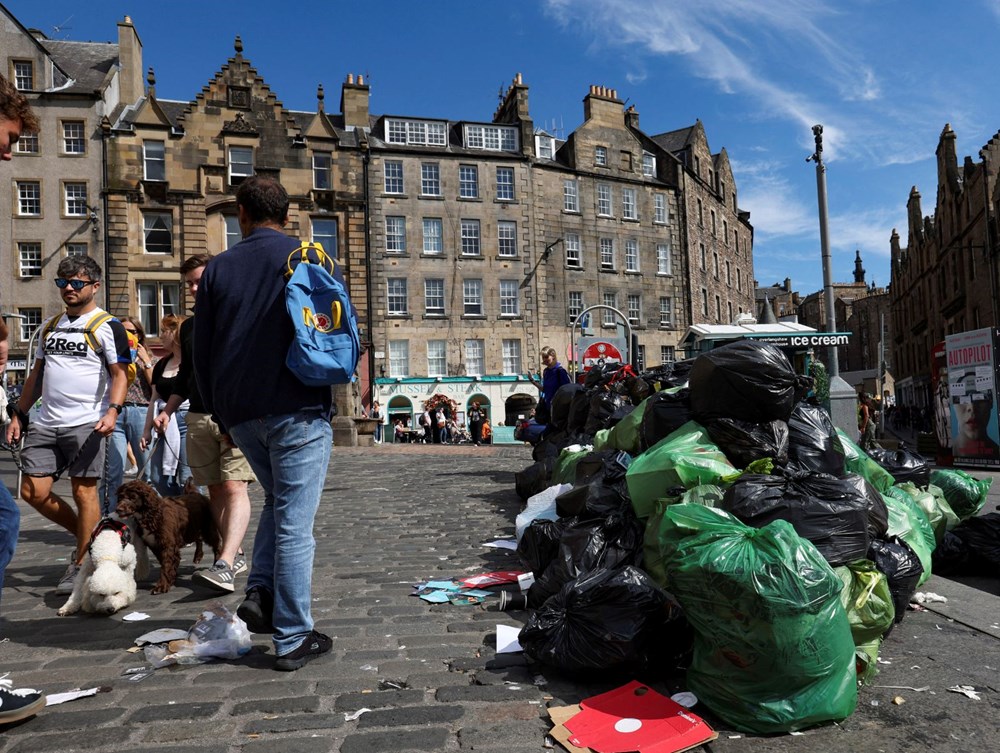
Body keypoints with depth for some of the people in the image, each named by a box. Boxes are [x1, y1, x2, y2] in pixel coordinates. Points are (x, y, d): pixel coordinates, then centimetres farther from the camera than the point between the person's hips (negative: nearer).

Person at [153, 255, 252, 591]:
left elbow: (254, 370, -9)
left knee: (234, 487, -14)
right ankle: (236, 555, 16)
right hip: (198, 418, 7)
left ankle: (224, 566, -22)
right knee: (214, 490, 7)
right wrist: (167, 411, 14)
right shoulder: (189, 326, 19)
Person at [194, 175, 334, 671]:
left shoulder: (217, 269, 10)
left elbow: (202, 353, 11)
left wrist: (219, 412, 21)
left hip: (240, 412, 4)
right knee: (294, 523, 0)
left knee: (276, 500, 25)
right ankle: (293, 639, 7)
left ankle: (260, 592, 13)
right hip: (299, 408, -4)